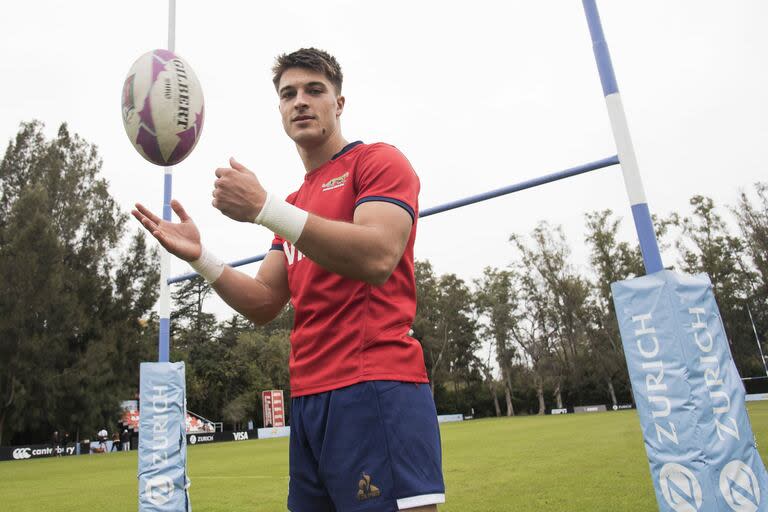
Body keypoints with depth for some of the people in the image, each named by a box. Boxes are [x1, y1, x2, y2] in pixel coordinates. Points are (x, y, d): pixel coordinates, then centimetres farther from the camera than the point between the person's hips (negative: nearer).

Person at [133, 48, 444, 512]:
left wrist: (264, 208, -21)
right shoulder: (297, 204, 21)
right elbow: (264, 304, 16)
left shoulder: (379, 160, 0)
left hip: (376, 389, -7)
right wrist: (200, 256, 2)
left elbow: (377, 259, -19)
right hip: (308, 398, 7)